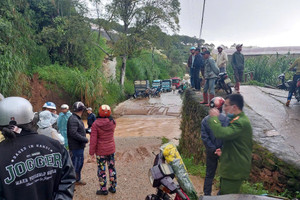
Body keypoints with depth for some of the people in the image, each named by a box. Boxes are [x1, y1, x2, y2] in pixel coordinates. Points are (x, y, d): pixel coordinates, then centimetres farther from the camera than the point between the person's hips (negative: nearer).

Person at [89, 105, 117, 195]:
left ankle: (103, 189, 19)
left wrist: (92, 152, -4)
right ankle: (113, 187, 27)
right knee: (112, 168, 16)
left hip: (101, 151, -4)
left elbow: (93, 140, -14)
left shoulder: (96, 124, -17)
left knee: (101, 170, 9)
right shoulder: (112, 122, -6)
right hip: (111, 149, 4)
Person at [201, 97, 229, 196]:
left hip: (211, 153, 2)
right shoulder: (226, 119, -15)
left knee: (209, 174, 16)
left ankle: (207, 194, 26)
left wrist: (213, 149, -8)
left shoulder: (205, 120, -9)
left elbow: (204, 137, -11)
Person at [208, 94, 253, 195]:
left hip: (235, 171, -11)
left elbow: (221, 133, -37)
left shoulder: (241, 122, -24)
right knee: (223, 193, 24)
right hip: (232, 167, 11)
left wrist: (214, 118, -23)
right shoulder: (239, 119, 11)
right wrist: (224, 151, 12)